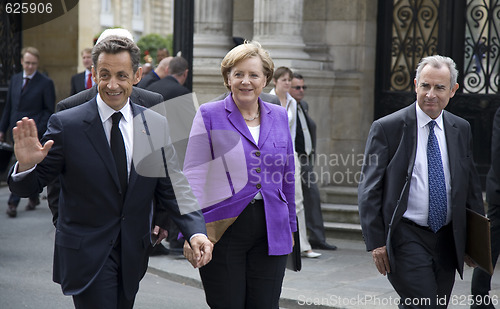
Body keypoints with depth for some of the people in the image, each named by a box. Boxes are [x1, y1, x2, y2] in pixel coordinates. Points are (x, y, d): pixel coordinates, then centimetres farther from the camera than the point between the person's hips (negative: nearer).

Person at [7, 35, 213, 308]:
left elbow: (172, 188, 4)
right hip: (86, 253, -4)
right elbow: (28, 186, -6)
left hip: (133, 255, 4)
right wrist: (26, 165, -30)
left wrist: (196, 232, -12)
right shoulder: (66, 124, -9)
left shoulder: (157, 126, 1)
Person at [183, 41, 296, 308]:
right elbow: (193, 176, -4)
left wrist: (290, 226, 18)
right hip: (223, 229, -3)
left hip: (271, 231, 3)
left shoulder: (279, 117, 11)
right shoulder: (209, 115, -1)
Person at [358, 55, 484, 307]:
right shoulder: (386, 128, -5)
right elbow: (369, 190, -5)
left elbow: (471, 185, 17)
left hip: (447, 238, 5)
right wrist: (376, 242, -10)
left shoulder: (461, 130, 9)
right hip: (406, 236, -5)